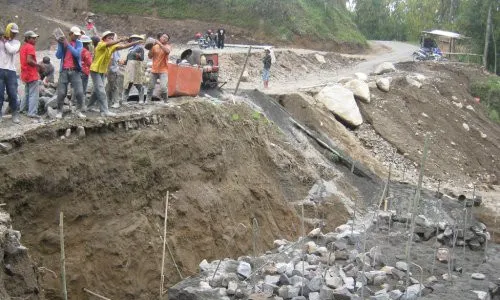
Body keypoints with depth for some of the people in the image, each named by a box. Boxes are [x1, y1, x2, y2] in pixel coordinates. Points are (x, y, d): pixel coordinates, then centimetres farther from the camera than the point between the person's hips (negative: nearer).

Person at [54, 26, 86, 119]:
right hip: (64, 71, 0)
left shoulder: (79, 43, 6)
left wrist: (67, 44, -16)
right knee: (61, 93, -2)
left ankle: (79, 111, 4)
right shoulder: (62, 42, 7)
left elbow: (77, 54, -12)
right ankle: (59, 111, 10)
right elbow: (58, 56, -2)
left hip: (75, 71, 0)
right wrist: (60, 44, -12)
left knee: (79, 92, -8)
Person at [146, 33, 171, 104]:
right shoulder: (155, 46, 6)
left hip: (163, 71, -3)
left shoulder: (168, 46, -1)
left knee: (163, 87, -17)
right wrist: (151, 48, -9)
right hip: (154, 70, 3)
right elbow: (150, 56, 6)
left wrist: (159, 43, -24)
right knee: (151, 87, 10)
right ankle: (148, 100, 23)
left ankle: (165, 101, 1)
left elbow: (167, 51, -25)